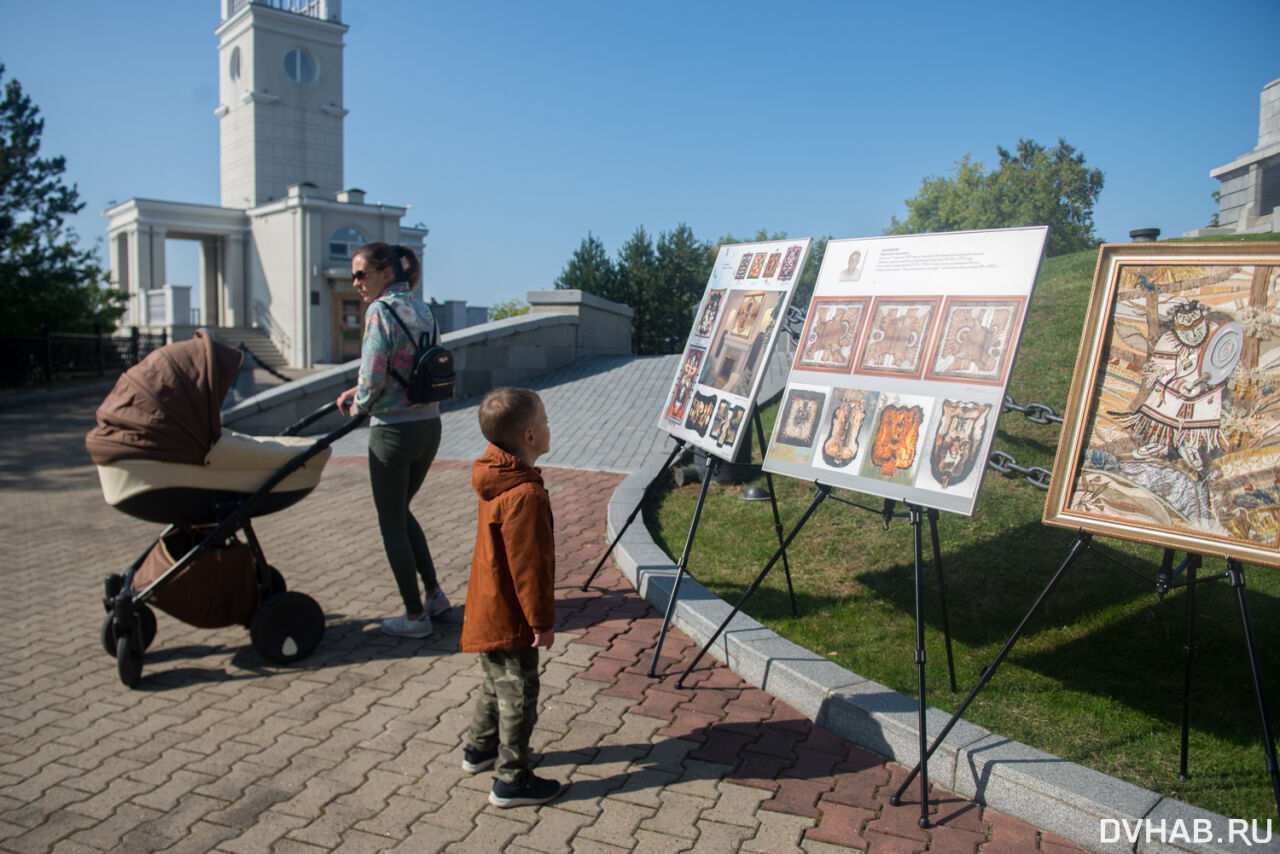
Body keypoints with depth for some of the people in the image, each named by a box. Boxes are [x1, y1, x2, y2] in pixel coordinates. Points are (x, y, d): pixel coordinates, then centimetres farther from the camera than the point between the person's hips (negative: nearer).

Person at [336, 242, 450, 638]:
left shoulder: (381, 311, -14)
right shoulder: (422, 310, 9)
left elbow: (374, 375, -19)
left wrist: (360, 405, 1)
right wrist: (358, 392, 16)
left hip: (394, 429, -7)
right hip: (429, 426, 8)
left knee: (392, 525, 8)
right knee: (401, 511, 25)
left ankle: (415, 616, 16)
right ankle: (434, 593, 26)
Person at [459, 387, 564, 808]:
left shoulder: (496, 480, 4)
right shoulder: (526, 495, -27)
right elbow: (529, 564, -24)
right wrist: (542, 620, -15)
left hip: (489, 608, 10)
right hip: (510, 616, -10)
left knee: (498, 681, 25)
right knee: (518, 693, 3)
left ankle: (480, 749, 42)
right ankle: (511, 780, 14)